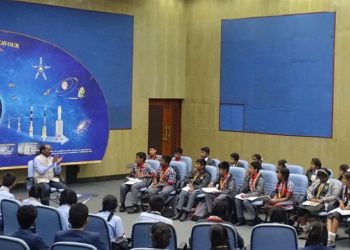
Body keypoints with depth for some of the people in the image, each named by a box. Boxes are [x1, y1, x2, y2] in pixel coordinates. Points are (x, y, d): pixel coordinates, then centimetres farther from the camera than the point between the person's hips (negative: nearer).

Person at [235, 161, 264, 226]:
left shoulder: (260, 179, -15)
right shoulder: (248, 177, 5)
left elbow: (258, 192, -21)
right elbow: (244, 189, 11)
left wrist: (247, 195, -26)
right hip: (249, 195, 7)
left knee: (246, 201, -33)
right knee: (237, 199, -19)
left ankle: (256, 219, -16)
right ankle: (241, 219, -12)